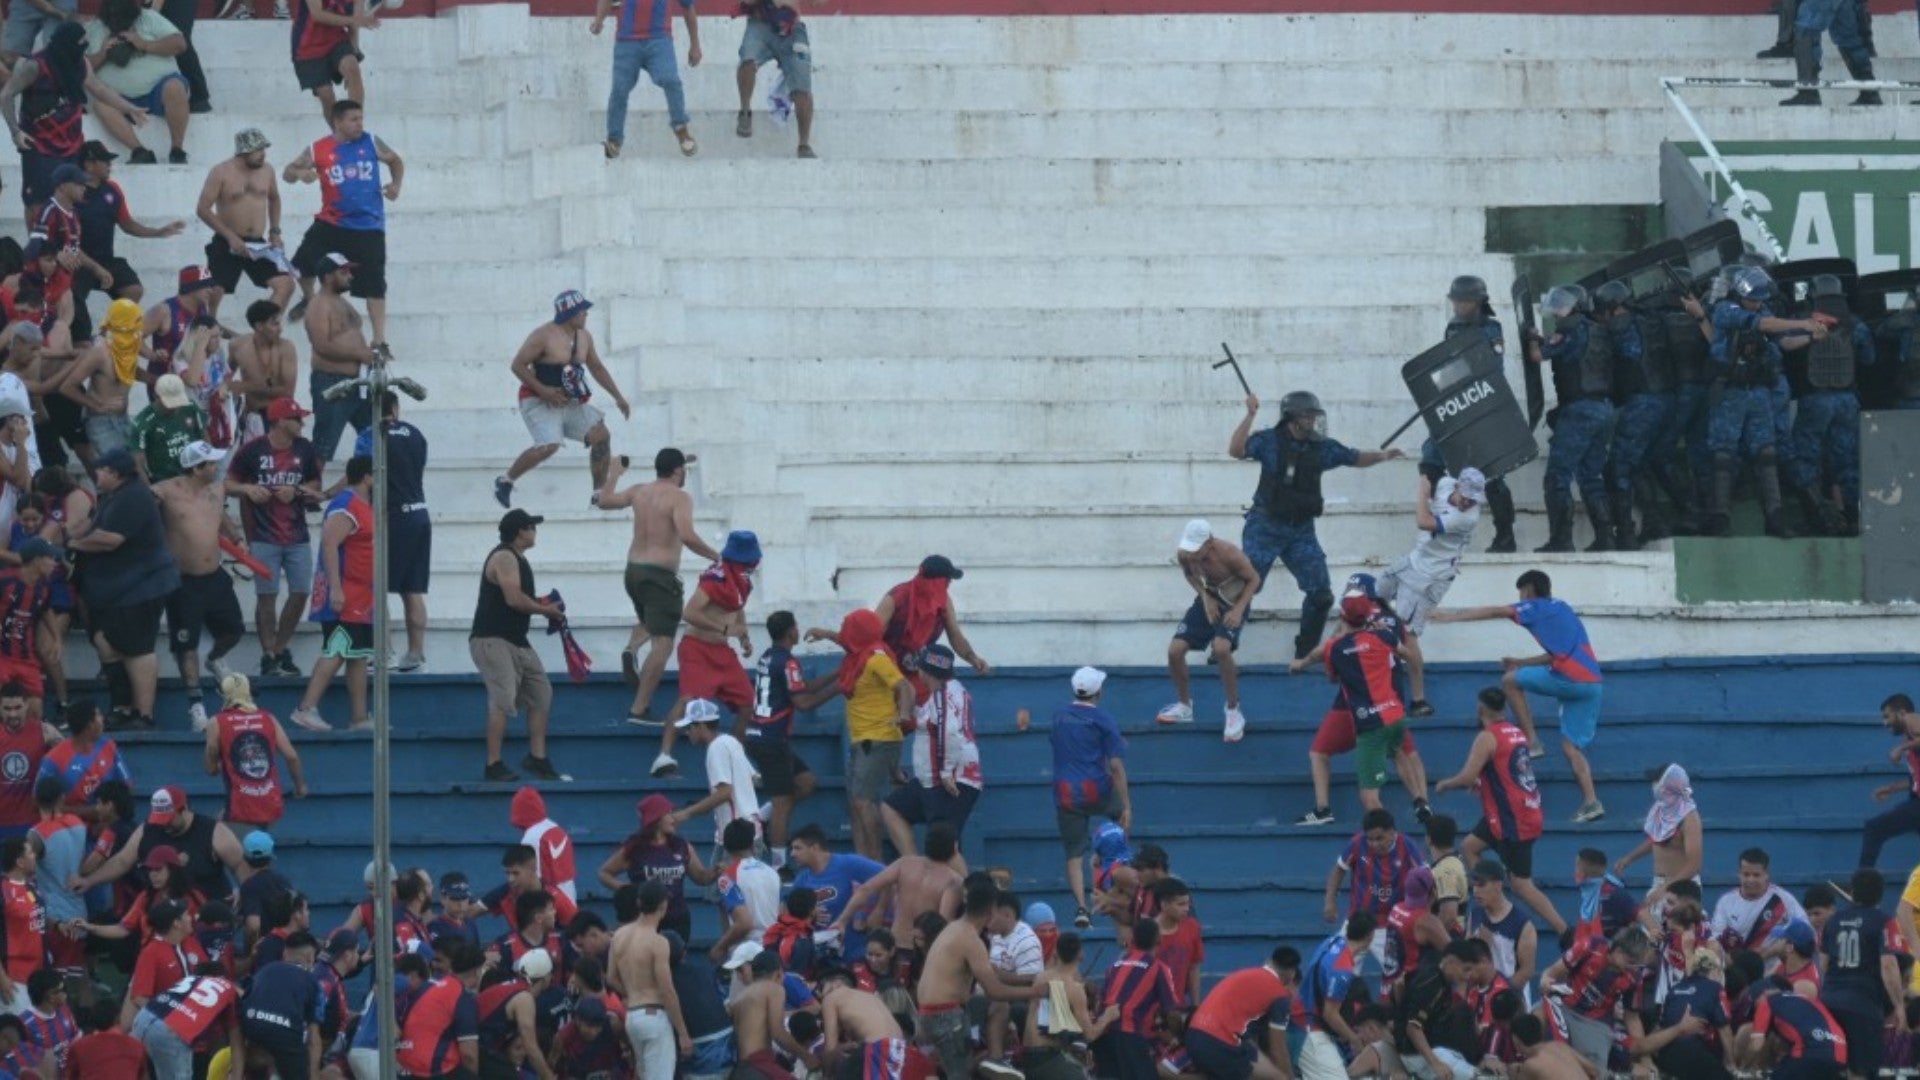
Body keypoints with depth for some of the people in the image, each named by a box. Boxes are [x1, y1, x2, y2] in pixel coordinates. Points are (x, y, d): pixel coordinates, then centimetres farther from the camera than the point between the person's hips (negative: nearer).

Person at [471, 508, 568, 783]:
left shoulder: (518, 559, 19)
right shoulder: (504, 558, -13)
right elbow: (514, 598, -23)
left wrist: (544, 606, 6)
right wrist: (546, 610, -11)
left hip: (517, 641, 11)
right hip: (492, 639, -11)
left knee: (541, 693, 13)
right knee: (503, 699, -18)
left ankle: (537, 758, 19)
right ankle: (494, 767, -18)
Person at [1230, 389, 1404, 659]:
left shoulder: (1321, 447, 4)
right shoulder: (1270, 441, -10)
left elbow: (1355, 459, 14)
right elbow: (1236, 450, -24)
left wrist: (1382, 456, -3)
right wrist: (1250, 416, -32)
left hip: (1301, 531, 5)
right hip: (1266, 526, -5)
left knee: (1321, 594, 2)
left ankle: (1305, 653, 18)